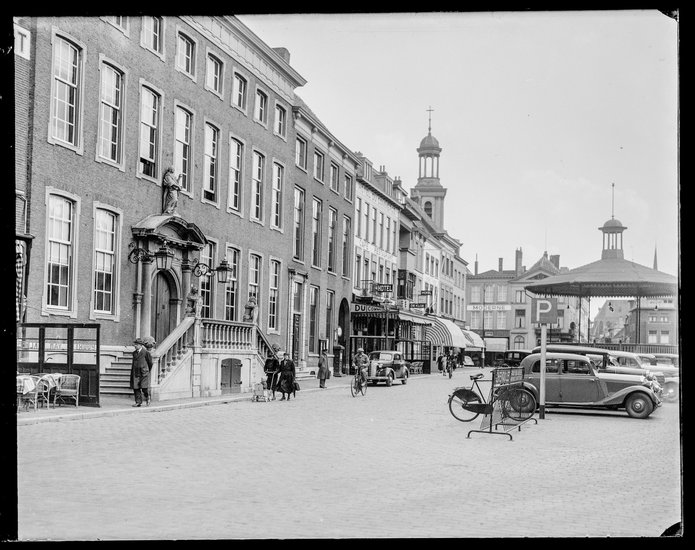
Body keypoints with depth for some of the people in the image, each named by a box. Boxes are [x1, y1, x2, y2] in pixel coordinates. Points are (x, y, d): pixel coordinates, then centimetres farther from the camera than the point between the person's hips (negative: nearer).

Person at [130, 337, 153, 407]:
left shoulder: (146, 352, -5)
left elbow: (150, 363, 3)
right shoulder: (134, 353, 11)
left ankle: (147, 398, 19)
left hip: (143, 373, -5)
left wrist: (147, 371, 13)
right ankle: (138, 402, 5)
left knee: (144, 388, -7)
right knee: (136, 388, 0)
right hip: (135, 373, 5)